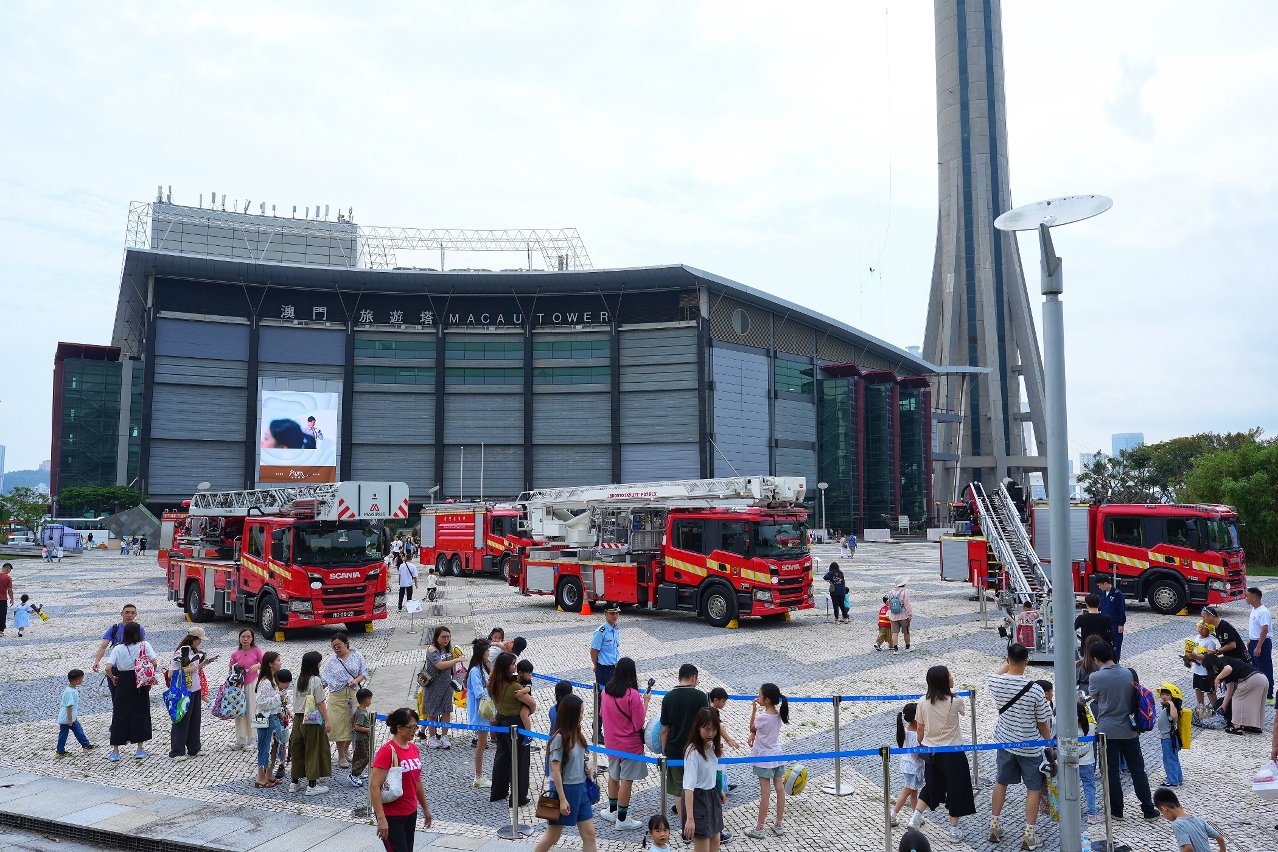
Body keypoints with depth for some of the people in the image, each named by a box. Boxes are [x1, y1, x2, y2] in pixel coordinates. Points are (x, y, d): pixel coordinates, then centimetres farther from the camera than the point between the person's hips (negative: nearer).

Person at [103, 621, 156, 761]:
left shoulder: (118, 649, -4)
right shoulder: (145, 645, -6)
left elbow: (108, 668, -14)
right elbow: (154, 663, -13)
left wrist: (113, 678, 5)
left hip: (123, 683, 0)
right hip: (141, 683, 0)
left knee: (120, 714, 8)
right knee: (140, 713, 9)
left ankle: (115, 751, 12)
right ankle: (140, 749, 14)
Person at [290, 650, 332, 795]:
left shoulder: (299, 679, 6)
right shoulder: (316, 680, -15)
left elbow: (296, 699, 12)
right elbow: (321, 703, -14)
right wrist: (327, 721, -9)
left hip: (298, 718, 7)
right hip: (313, 720, -7)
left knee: (298, 750, 15)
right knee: (314, 751, 1)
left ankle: (295, 782, 24)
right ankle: (312, 785, 4)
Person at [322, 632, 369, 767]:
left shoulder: (357, 656, 1)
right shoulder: (331, 661, 2)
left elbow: (364, 672, 2)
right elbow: (324, 680, 2)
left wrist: (356, 680, -15)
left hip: (354, 694, 1)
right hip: (338, 696, -1)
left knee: (352, 724, 8)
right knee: (340, 725, -1)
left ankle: (346, 751, 30)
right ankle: (341, 757, 11)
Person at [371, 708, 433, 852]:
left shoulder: (414, 748, 5)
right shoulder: (387, 751, -18)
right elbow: (374, 787, -21)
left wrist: (425, 808, 20)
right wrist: (381, 819, -25)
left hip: (410, 813, 7)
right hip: (391, 816, -7)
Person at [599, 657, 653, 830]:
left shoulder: (606, 691, -4)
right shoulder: (632, 695, -24)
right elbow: (639, 724, -19)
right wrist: (646, 702, -11)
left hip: (611, 742, 6)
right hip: (630, 744, -6)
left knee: (613, 776, 21)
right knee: (626, 781, 5)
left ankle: (612, 811, 35)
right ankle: (622, 819, 14)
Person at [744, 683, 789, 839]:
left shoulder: (762, 718, -24)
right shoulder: (779, 714, -2)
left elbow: (752, 728, -4)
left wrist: (754, 709, -6)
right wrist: (753, 735, 1)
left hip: (764, 758, -7)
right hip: (777, 755, 7)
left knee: (765, 792, -2)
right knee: (780, 789, 8)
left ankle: (759, 829, 8)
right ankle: (779, 826, 18)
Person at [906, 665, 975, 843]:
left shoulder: (923, 702, -6)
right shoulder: (954, 701, -17)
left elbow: (920, 729, 3)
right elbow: (964, 711, 8)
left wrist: (921, 746, 19)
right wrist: (952, 693, 16)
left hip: (931, 751, 4)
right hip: (952, 752, -4)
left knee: (932, 786, 22)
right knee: (955, 788, 11)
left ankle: (915, 818, 16)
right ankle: (954, 830, 18)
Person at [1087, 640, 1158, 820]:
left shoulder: (1096, 677, -15)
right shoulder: (1128, 673, -4)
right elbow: (1133, 697, 10)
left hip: (1107, 731, -3)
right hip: (1129, 729, 3)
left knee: (1111, 771, 8)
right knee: (1138, 770, 12)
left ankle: (1116, 810, 16)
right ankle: (1149, 811, 17)